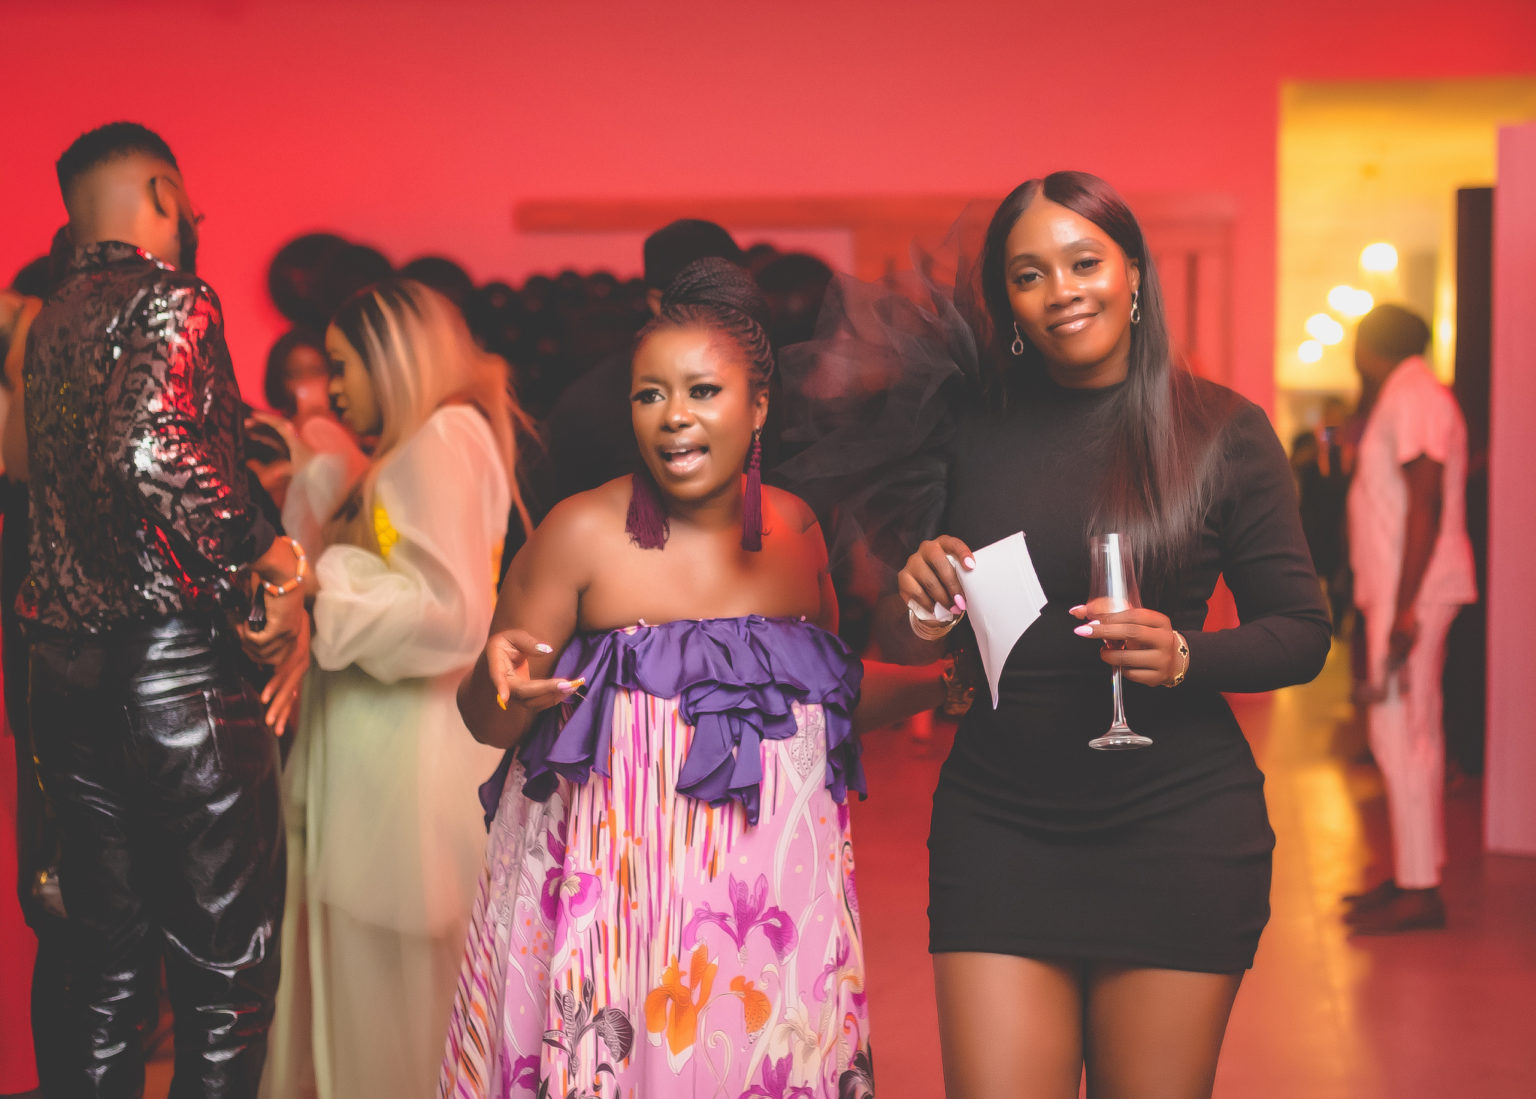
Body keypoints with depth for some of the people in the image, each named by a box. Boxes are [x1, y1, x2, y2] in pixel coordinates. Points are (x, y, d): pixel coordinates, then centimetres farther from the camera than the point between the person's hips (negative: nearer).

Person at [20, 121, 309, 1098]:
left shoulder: (52, 322, 15)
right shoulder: (172, 301, -10)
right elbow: (153, 453, -28)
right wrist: (272, 564, -18)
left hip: (68, 677, 8)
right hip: (179, 675, -8)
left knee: (107, 973, 15)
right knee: (228, 979, 1)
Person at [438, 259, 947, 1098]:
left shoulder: (795, 527, 5)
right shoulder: (583, 533, -6)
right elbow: (485, 722, -1)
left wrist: (947, 680, 9)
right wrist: (507, 680, -22)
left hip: (774, 884, 3)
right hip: (616, 886, -3)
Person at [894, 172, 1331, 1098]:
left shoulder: (1222, 431, -1)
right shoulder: (975, 432, 7)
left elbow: (1304, 633, 2)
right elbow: (936, 633, 18)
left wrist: (1185, 657, -16)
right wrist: (926, 596, -4)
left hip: (1177, 826, -2)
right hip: (997, 822, 2)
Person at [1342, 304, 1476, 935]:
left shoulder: (1412, 395, -14)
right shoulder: (1404, 395, 18)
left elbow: (1425, 503, -22)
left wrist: (1404, 608, -25)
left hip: (1410, 595, -10)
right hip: (1405, 594, 10)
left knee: (1400, 736, -10)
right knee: (1412, 735, 13)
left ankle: (1419, 891, -8)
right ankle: (1413, 876, 19)